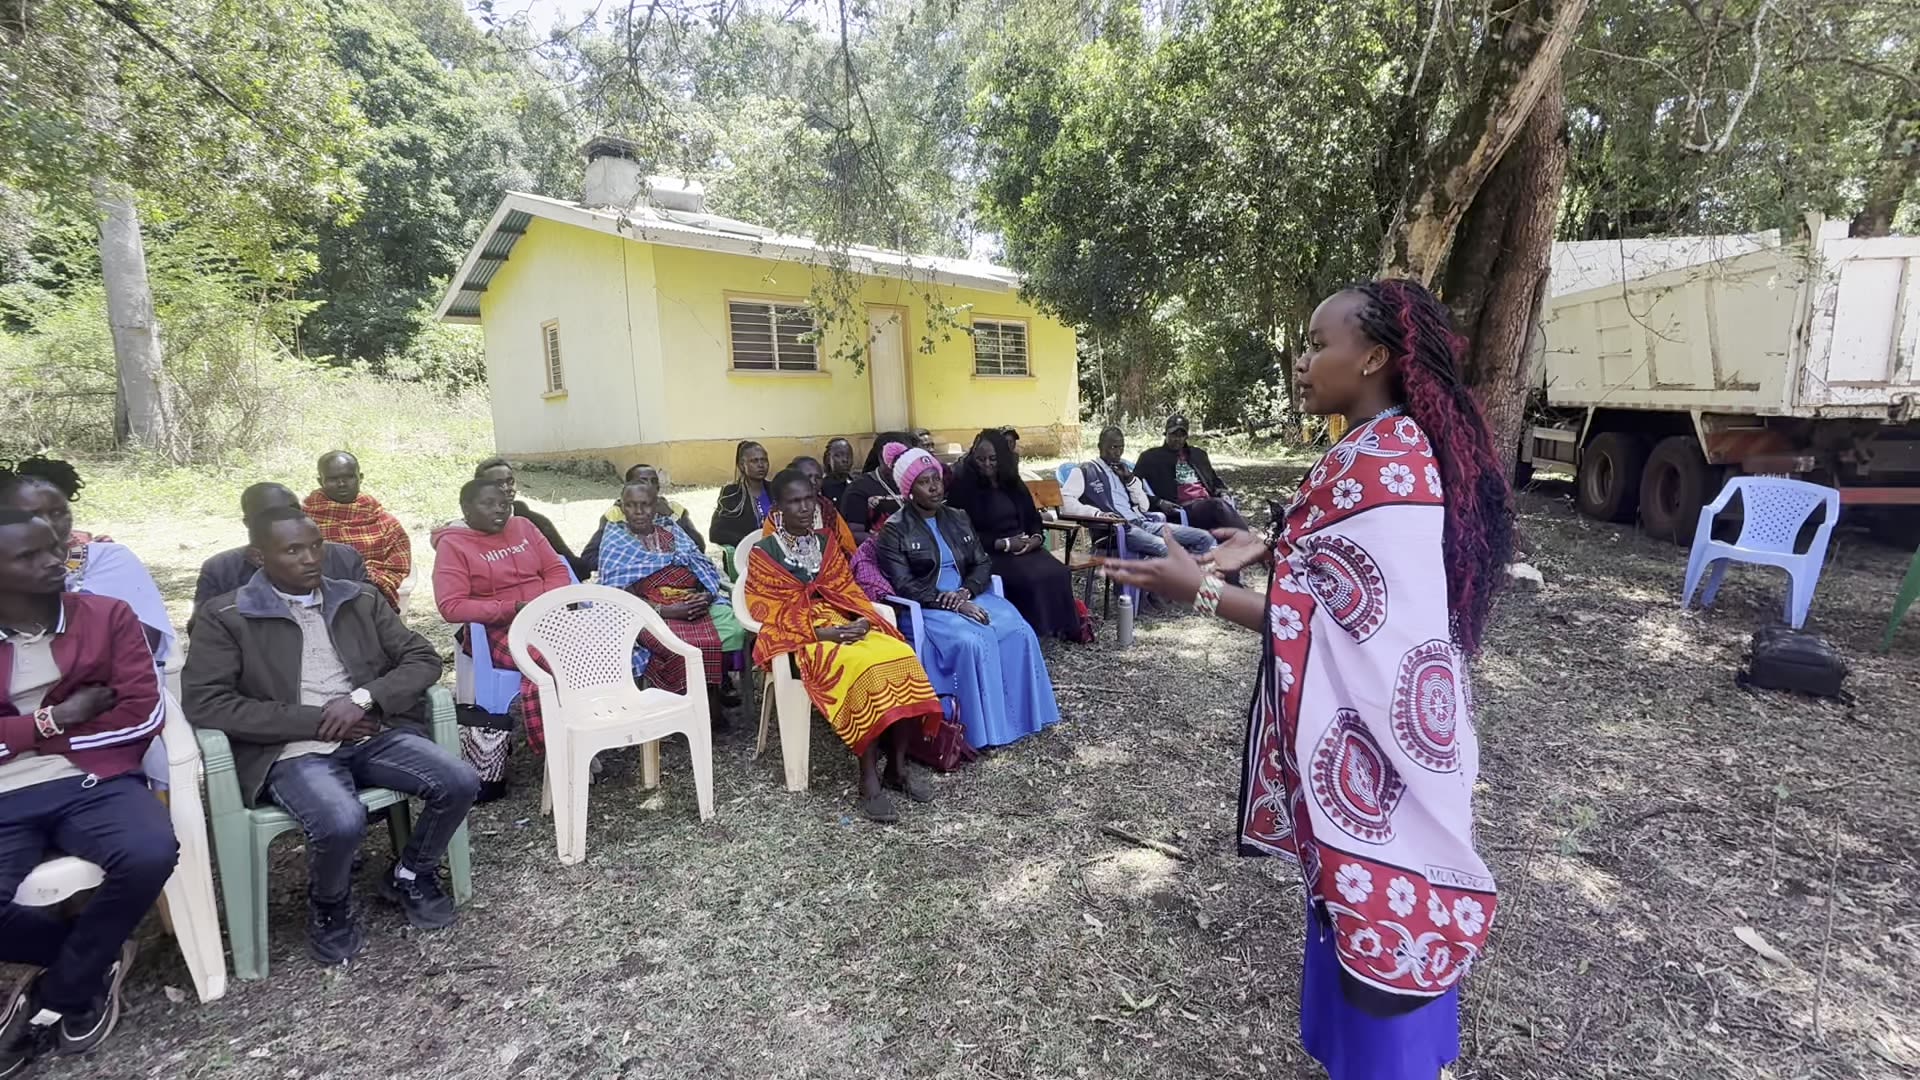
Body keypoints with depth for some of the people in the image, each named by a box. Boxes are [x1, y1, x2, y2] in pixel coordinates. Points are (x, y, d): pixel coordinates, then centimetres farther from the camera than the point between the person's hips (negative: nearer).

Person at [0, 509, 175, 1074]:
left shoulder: (108, 615, 4)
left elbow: (144, 714, -4)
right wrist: (53, 720, -9)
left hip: (94, 782, 0)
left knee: (151, 855, -30)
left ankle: (56, 995, -1)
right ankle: (98, 957, 6)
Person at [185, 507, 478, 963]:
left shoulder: (362, 599, 13)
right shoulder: (227, 617, 3)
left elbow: (423, 659, 8)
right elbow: (205, 704, -7)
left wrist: (362, 698, -10)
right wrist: (315, 721, -12)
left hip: (372, 735, 4)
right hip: (293, 752, -3)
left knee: (460, 782, -19)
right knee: (341, 822, -33)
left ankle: (410, 875, 11)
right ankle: (329, 906, 4)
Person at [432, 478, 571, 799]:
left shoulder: (522, 526, 13)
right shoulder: (452, 545, -1)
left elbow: (556, 569, 12)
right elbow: (452, 607, -10)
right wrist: (512, 608, -17)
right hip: (494, 629, -4)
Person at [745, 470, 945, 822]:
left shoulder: (827, 545, 18)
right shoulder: (763, 554, 2)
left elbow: (850, 593, 15)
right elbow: (771, 614, -5)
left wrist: (861, 621, -8)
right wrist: (823, 632, -17)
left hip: (847, 627, 5)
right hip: (801, 638, -5)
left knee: (900, 655, -25)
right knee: (861, 666, -35)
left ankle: (897, 766, -16)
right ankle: (869, 779, -28)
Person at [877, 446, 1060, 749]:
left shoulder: (958, 519, 12)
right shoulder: (894, 530, -5)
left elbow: (983, 564, 10)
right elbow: (903, 585, -12)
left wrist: (965, 592, -12)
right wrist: (949, 603, -22)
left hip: (969, 597, 5)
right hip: (927, 607, -5)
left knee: (1020, 632, -20)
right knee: (972, 641, -33)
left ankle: (1022, 713, -7)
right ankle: (985, 726, -19)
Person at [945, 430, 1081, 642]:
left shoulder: (1013, 482, 13)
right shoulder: (964, 484, -5)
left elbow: (1032, 517, 16)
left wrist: (1037, 538, -8)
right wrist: (1004, 544, -17)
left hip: (1024, 546, 6)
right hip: (990, 552, -5)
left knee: (1058, 573, -20)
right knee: (1032, 578, -30)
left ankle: (1065, 627, -7)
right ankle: (1035, 630, -16)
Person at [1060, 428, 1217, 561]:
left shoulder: (1123, 470, 25)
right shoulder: (1084, 471, 6)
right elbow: (1064, 502, -9)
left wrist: (1130, 478, 8)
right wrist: (1097, 513, -21)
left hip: (1143, 523, 7)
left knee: (1205, 538, -9)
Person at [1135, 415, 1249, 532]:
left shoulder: (1198, 454, 29)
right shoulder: (1151, 457, 12)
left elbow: (1215, 480, 36)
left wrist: (1222, 492, 12)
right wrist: (1159, 502, -12)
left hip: (1209, 503, 5)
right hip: (1184, 508, -5)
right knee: (1218, 504, -34)